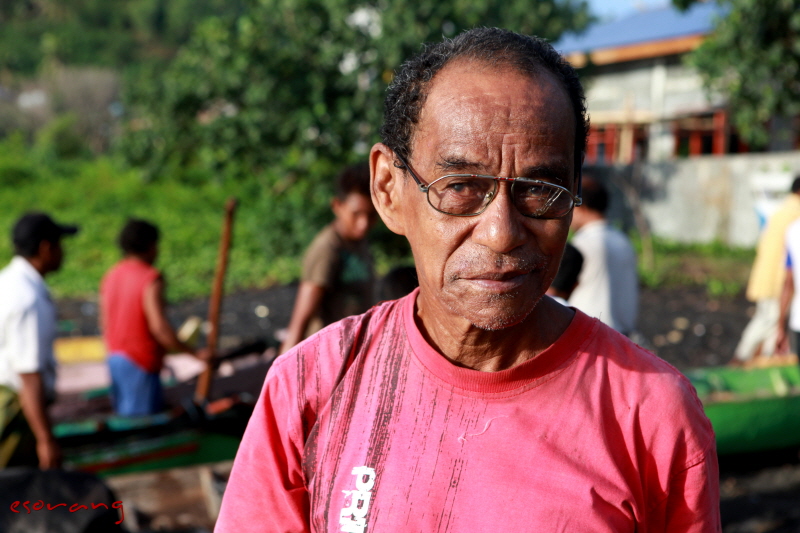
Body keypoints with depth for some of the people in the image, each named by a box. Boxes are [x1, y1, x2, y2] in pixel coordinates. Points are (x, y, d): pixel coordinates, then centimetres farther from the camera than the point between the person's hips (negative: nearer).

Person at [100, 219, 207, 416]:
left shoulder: (111, 276, 8)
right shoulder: (151, 278, -15)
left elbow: (105, 324, 10)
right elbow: (159, 327, -23)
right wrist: (195, 353, -17)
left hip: (115, 358, 8)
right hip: (141, 363, -8)